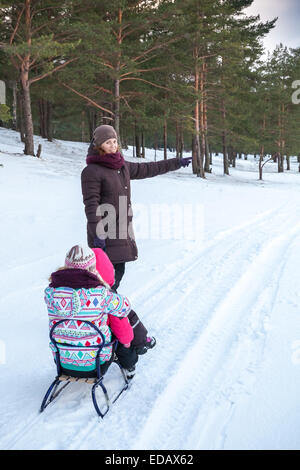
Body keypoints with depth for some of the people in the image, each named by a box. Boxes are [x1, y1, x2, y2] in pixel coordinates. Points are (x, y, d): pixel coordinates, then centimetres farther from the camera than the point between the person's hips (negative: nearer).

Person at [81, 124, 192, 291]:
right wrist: (97, 234, -21)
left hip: (121, 231, 8)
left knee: (118, 271, 13)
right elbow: (91, 204, -15)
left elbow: (147, 169, 25)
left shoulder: (122, 166, 13)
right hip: (104, 233, -8)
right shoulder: (92, 171, -10)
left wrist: (177, 162, 31)